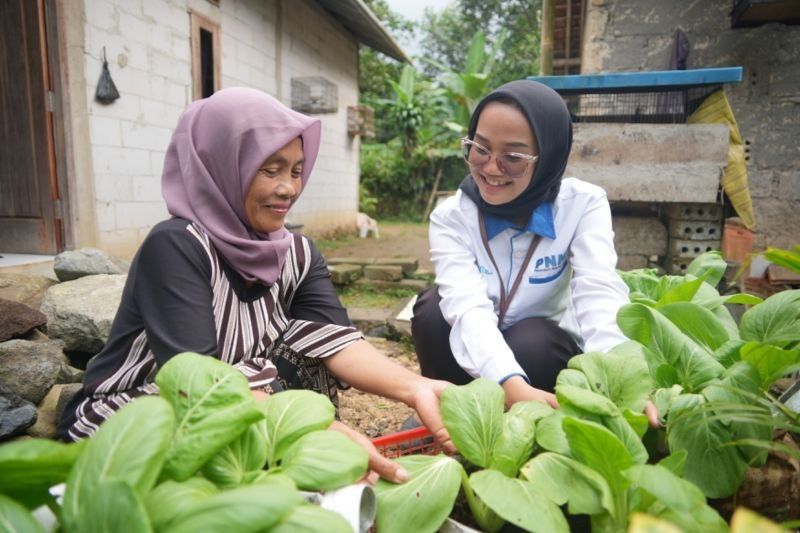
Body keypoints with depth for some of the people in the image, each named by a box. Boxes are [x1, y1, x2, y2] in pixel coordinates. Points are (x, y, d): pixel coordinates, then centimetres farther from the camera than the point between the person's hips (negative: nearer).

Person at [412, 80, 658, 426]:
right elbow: (468, 306, -34)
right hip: (481, 359, 1)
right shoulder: (450, 217, -18)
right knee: (435, 306, -27)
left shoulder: (583, 205, -16)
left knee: (533, 338, -33)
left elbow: (599, 292, -33)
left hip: (543, 350, 0)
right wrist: (512, 384, -53)